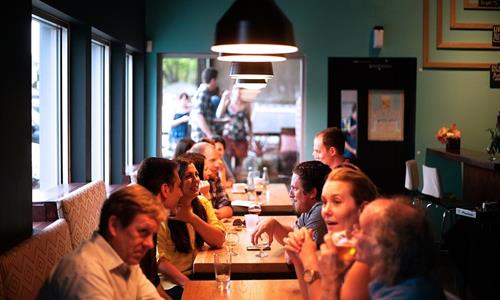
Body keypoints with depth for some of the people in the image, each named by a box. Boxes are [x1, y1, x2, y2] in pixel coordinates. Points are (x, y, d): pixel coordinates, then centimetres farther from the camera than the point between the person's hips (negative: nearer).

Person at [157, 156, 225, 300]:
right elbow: (159, 258, -15)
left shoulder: (202, 203, 7)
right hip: (172, 281, -5)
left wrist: (191, 217, -16)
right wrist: (189, 283, -25)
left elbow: (219, 241, -4)